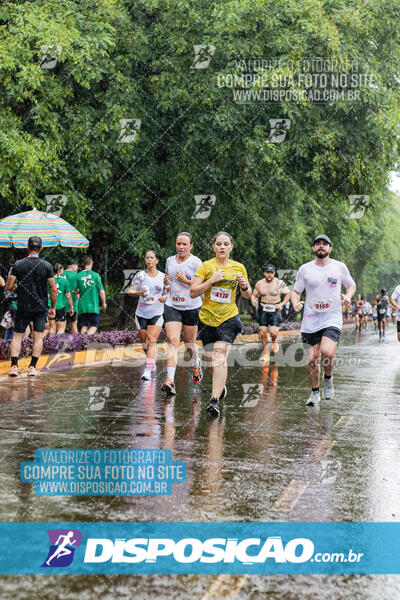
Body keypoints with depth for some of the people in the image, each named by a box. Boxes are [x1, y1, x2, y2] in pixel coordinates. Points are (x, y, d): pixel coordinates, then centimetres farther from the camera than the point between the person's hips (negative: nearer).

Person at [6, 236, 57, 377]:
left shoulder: (18, 264, -3)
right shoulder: (47, 266, -5)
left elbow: (9, 287, -5)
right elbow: (53, 290, -5)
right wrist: (53, 307, 6)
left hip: (23, 307, 1)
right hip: (41, 307, 0)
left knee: (17, 335, 8)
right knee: (38, 337, 5)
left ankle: (14, 366, -3)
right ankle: (32, 367, 0)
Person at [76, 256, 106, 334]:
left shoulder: (78, 276, 2)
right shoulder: (96, 275, -2)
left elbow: (76, 291, 5)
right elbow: (101, 291, -3)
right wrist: (103, 303, 9)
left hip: (82, 307, 2)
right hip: (94, 306, -2)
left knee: (83, 327, 8)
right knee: (94, 326, 4)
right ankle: (89, 334, -26)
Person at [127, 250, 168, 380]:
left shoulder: (163, 276, 4)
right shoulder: (140, 275, 1)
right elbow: (130, 290, 0)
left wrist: (165, 297, -8)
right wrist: (138, 293, -21)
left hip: (157, 313, -1)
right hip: (141, 313, 1)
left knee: (152, 341, -15)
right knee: (144, 342, 9)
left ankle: (148, 370, -18)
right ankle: (152, 362, 36)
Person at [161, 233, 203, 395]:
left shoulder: (195, 262, -6)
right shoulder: (169, 261, 9)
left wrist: (186, 281, -18)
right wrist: (166, 282, 2)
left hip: (191, 307, -2)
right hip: (172, 307, 2)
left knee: (190, 343, 11)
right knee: (172, 341, -13)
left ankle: (196, 365, 44)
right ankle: (170, 380, -22)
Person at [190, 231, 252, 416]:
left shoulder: (239, 267, 5)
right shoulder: (206, 266, -1)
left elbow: (247, 295, 14)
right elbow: (193, 292, -8)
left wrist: (244, 286, -8)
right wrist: (212, 280, -18)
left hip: (229, 317, -1)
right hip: (207, 318, 1)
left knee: (220, 356, -18)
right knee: (210, 359, 10)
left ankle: (215, 400, -23)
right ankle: (221, 385, 40)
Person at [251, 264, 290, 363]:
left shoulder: (279, 283, -4)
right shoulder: (259, 284, 4)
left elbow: (288, 293, 6)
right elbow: (254, 295, 14)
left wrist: (282, 304, -5)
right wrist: (253, 301, -8)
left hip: (275, 310, -2)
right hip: (263, 309, 2)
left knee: (274, 332, -13)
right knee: (263, 332, -2)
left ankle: (274, 341, 24)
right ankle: (265, 352, 14)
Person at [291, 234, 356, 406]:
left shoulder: (340, 267, 4)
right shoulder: (304, 269, 4)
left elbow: (351, 285, 18)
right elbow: (295, 291, 11)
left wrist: (348, 296, -3)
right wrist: (295, 303, -10)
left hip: (332, 319, -1)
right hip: (310, 321, 1)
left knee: (327, 352, -23)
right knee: (312, 360, 0)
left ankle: (328, 378, 8)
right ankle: (315, 392, 22)